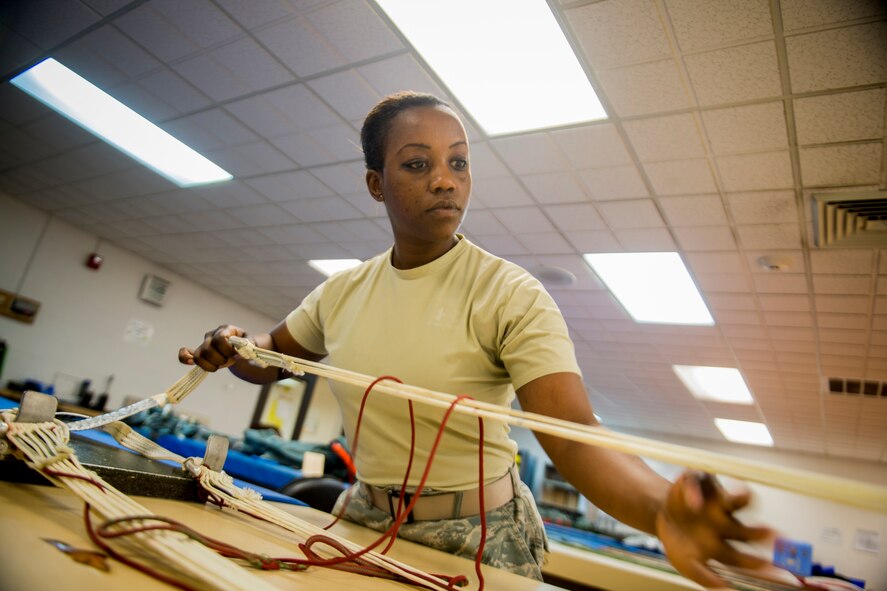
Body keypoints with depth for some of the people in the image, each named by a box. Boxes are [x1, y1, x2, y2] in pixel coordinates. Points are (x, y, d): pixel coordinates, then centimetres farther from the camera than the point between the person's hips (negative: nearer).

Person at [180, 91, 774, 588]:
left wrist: (661, 504, -48)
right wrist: (231, 346, -10)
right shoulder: (343, 293, -3)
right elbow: (270, 357, 12)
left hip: (476, 539, -4)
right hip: (364, 521, 5)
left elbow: (575, 436, -28)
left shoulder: (512, 296, -20)